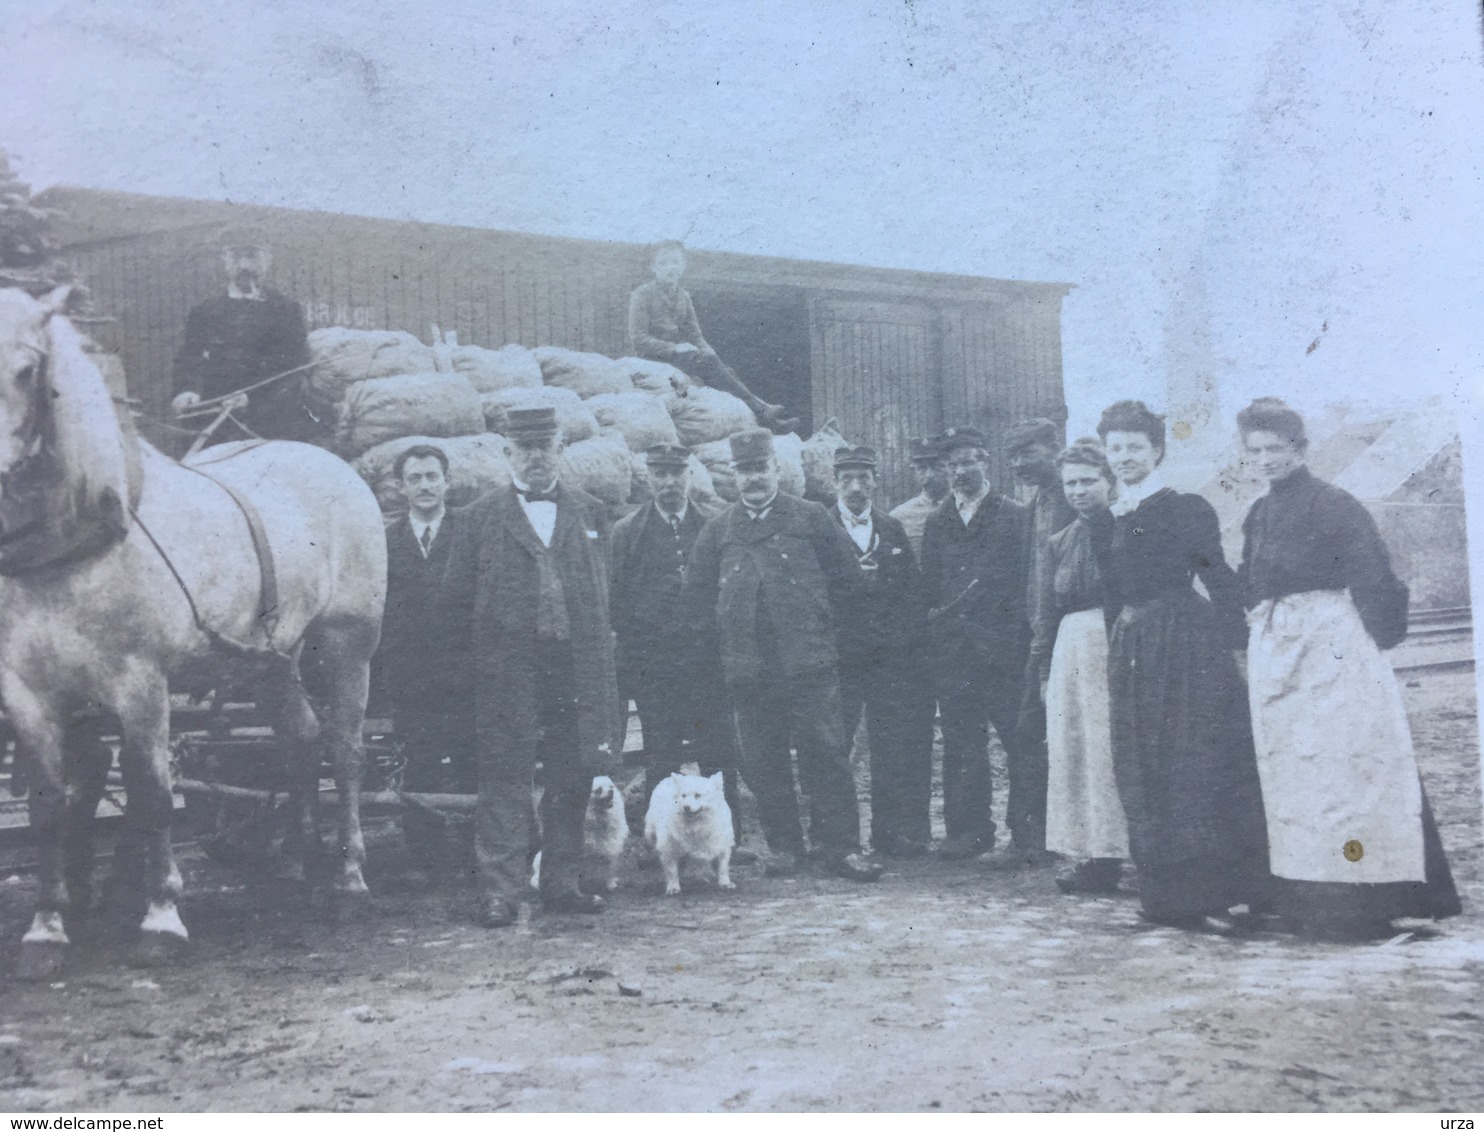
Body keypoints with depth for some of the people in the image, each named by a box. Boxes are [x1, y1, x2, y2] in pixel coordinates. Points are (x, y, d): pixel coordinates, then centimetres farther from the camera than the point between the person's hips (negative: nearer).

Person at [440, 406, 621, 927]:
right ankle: (498, 890, 2)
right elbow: (456, 600, 7)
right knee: (505, 780, -3)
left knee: (572, 781, 7)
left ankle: (561, 883, 18)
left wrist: (600, 659, 7)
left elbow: (602, 593, 15)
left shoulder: (591, 512, 13)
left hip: (577, 664, 2)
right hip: (507, 666, -2)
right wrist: (462, 658, 0)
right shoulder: (479, 518, 7)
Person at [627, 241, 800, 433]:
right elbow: (638, 340, -10)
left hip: (677, 354, 7)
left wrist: (707, 351, -7)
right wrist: (674, 348, -20)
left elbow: (695, 334, 16)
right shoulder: (642, 294, -2)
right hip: (652, 359, -7)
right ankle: (761, 412, -33)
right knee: (707, 362, -28)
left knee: (725, 370, -19)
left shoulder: (683, 296, 18)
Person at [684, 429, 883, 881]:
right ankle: (784, 845, 17)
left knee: (826, 753, -5)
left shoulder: (811, 518, 5)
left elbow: (848, 575, 9)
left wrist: (821, 623, 6)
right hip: (748, 670, 2)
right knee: (763, 762, 5)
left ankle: (841, 845, 2)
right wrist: (722, 638, 9)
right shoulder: (718, 531, 11)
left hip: (810, 662, -2)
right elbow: (697, 595, 16)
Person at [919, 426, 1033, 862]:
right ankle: (969, 830, 11)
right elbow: (930, 584, 17)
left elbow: (1021, 581, -1)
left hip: (1002, 646, -4)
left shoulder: (1015, 517, 4)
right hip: (952, 649, 4)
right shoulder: (937, 523, 17)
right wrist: (938, 623, 5)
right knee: (961, 744, 4)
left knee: (1019, 740, -3)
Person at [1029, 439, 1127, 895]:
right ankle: (1093, 854, 8)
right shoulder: (1057, 545, 16)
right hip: (1072, 654, 5)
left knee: (1120, 750, -6)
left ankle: (1109, 854, 0)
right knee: (1076, 751, 3)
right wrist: (1044, 673, 7)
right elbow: (1043, 618, 15)